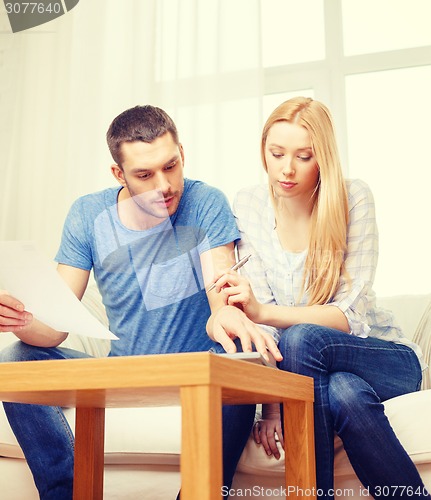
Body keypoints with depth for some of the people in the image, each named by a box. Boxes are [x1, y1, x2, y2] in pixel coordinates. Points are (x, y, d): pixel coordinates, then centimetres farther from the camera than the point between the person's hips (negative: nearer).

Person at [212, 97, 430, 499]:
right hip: (312, 366, 1)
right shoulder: (248, 205, -7)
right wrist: (270, 404, -20)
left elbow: (350, 315, -19)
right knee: (343, 394, -34)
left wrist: (264, 311, -35)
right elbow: (261, 312, -9)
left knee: (300, 340, -33)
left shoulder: (353, 198, -14)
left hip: (384, 359, -1)